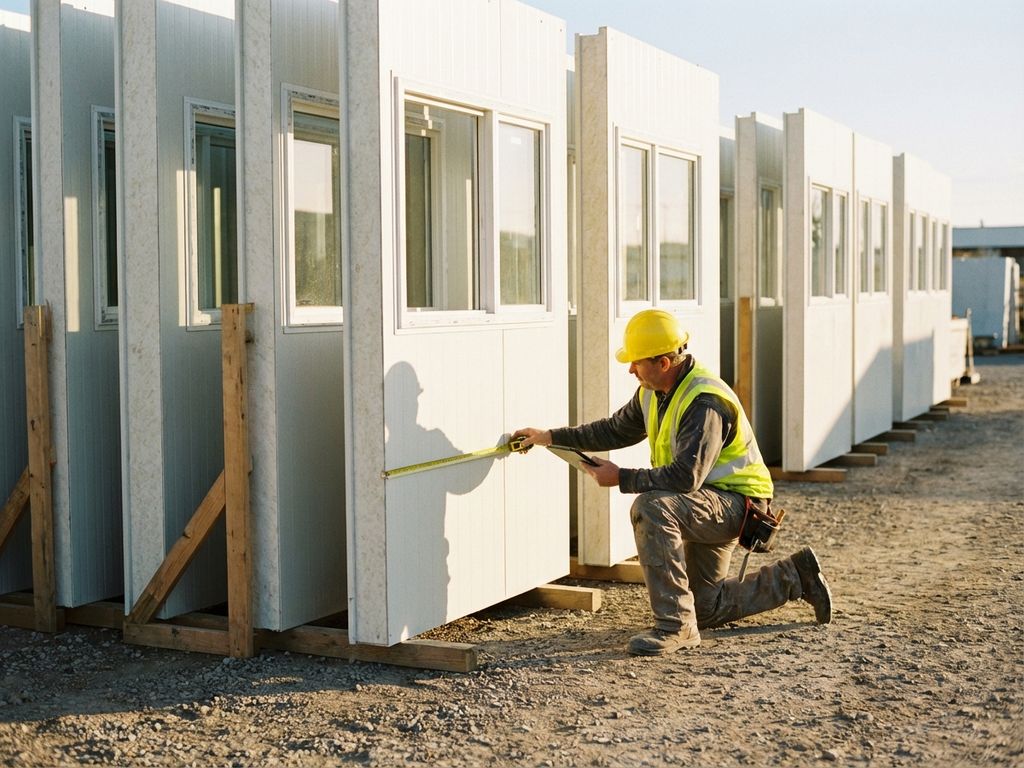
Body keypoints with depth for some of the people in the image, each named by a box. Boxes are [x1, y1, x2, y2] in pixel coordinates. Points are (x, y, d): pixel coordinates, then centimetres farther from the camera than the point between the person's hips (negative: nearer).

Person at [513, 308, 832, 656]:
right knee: (706, 609, 17)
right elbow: (616, 430, 13)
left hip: (734, 501, -10)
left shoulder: (705, 402, -29)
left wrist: (621, 478, -29)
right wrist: (553, 436, 8)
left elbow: (685, 477, -36)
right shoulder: (653, 392, 0)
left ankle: (675, 625, -30)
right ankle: (793, 577, 30)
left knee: (649, 507, -36)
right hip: (706, 503, 10)